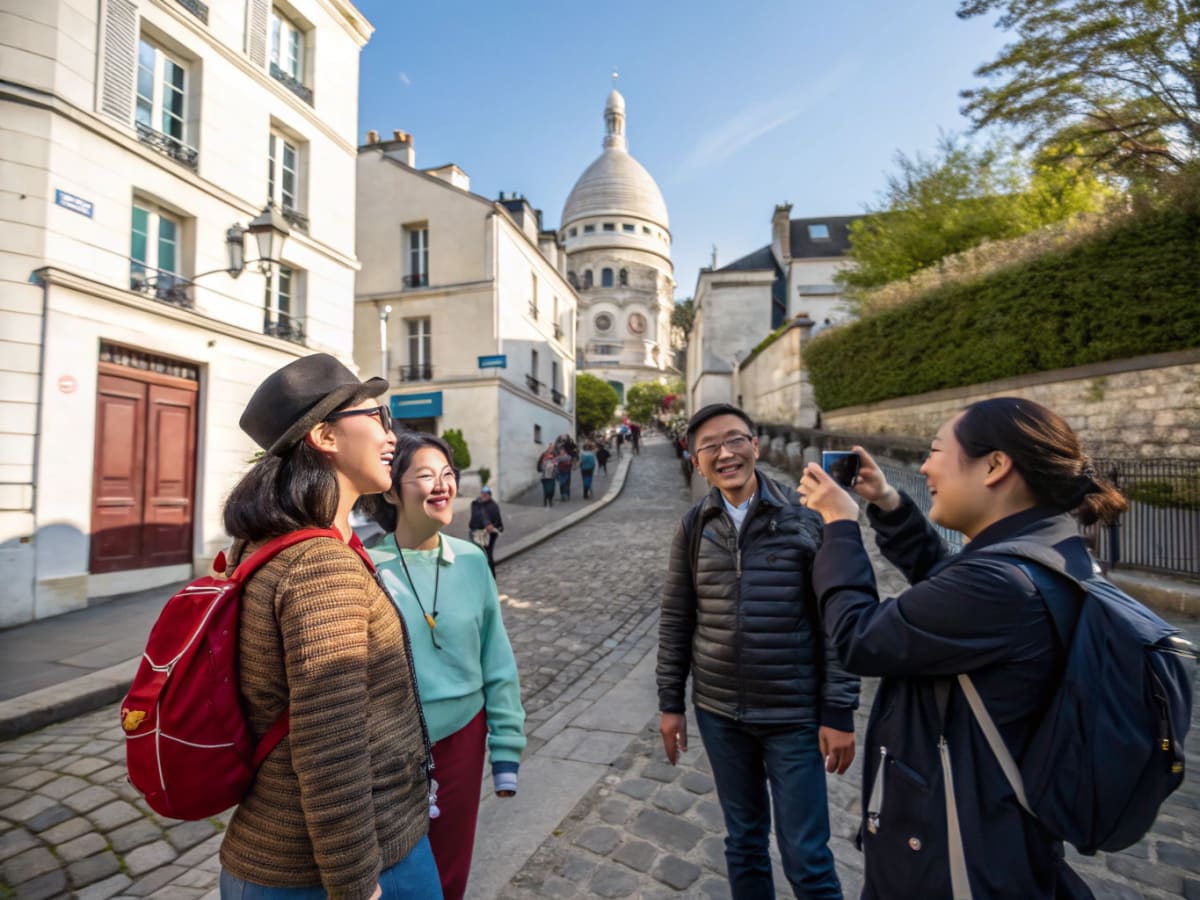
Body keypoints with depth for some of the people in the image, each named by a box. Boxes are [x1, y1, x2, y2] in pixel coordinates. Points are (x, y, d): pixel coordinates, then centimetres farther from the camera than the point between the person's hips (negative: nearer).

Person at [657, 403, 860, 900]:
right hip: (718, 713, 3)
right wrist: (670, 702, 5)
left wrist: (839, 712, -8)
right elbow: (675, 620, 3)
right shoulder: (694, 526, -3)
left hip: (794, 714, -2)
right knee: (743, 841, 20)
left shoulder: (806, 518, -11)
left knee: (806, 856, 9)